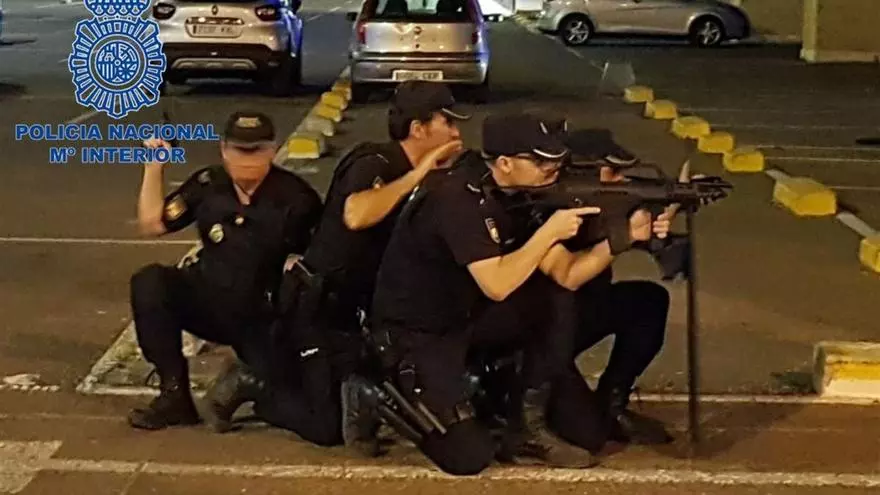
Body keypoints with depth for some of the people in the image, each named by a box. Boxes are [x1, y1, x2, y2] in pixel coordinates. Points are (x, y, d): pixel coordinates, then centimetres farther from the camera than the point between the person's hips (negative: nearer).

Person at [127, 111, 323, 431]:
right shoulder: (207, 185, 0)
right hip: (209, 302, 3)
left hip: (263, 318, -3)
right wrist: (154, 168, -3)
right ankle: (174, 393, -16)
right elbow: (152, 225, 5)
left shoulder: (296, 198, -12)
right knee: (149, 282, -25)